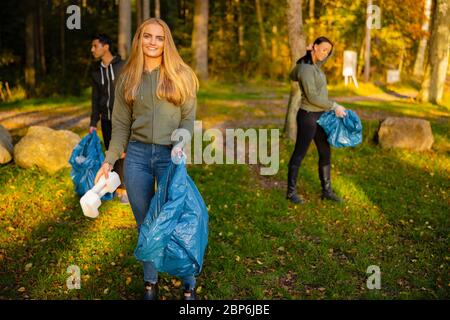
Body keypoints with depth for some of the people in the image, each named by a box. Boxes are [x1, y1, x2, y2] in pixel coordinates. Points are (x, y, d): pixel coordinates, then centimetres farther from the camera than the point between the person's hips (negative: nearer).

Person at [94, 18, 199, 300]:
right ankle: (151, 281, 27)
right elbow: (121, 125, 10)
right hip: (137, 154, 3)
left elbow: (189, 117, 1)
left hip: (170, 155, -2)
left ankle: (189, 285, 15)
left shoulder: (181, 75, 2)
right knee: (145, 223, 11)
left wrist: (180, 142, -17)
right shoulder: (128, 78, 8)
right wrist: (109, 161, 4)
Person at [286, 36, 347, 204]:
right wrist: (334, 106, -18)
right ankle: (291, 192, 15)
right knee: (299, 154, 2)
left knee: (325, 153, 12)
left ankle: (327, 190, 22)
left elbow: (293, 76, 27)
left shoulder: (312, 64, 8)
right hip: (308, 116, -9)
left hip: (318, 116, 9)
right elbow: (312, 97, -25)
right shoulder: (306, 69, -21)